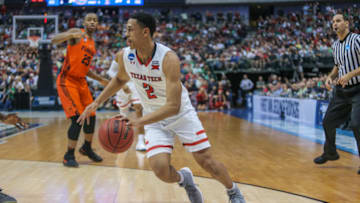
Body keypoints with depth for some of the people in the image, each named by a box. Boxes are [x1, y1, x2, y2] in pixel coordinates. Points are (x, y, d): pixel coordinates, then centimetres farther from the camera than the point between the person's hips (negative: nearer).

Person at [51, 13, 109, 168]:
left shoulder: (92, 44, 15)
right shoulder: (77, 34, -8)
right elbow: (54, 40, -24)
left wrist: (100, 80, 22)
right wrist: (71, 35, -40)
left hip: (81, 82, 8)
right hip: (67, 81, -8)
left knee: (91, 116, 11)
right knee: (78, 118, -15)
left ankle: (87, 148, 34)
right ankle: (69, 156, -2)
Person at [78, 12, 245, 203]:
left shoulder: (168, 59, -31)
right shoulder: (124, 56, -14)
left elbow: (173, 106, -36)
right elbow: (120, 78, 12)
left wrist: (139, 121, -46)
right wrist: (97, 102, 5)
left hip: (181, 114, -3)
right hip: (154, 118, 3)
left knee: (207, 162, -3)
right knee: (160, 170, -16)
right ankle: (183, 178, 20)